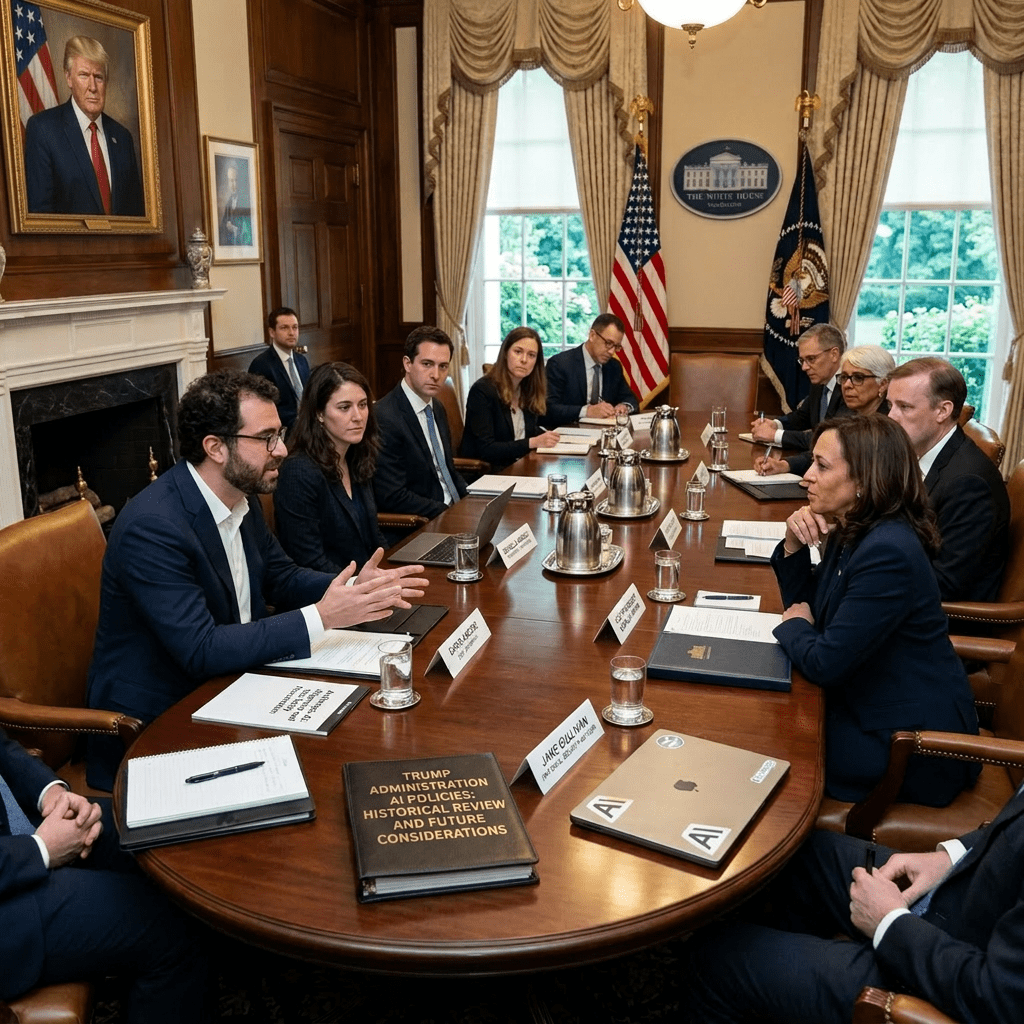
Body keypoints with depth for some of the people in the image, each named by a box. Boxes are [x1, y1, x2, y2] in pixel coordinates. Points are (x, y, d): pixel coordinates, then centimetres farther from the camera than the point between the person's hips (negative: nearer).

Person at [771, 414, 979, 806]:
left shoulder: (888, 552, -29)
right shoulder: (853, 532, 1)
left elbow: (825, 663, -27)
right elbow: (804, 604, 11)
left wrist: (794, 627, -6)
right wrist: (794, 546, -6)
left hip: (913, 748, -9)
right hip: (876, 710, 9)